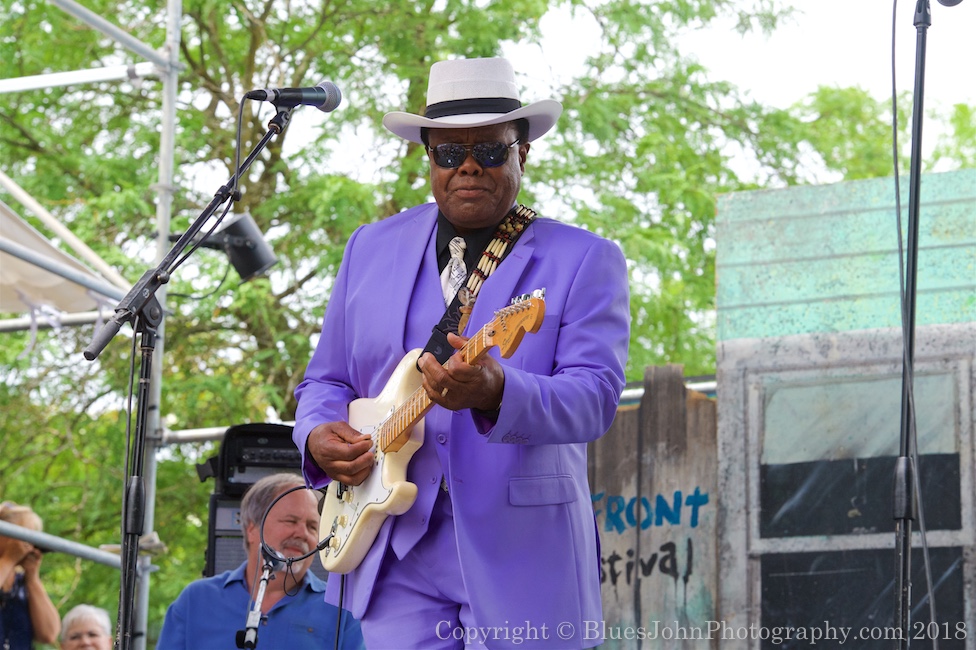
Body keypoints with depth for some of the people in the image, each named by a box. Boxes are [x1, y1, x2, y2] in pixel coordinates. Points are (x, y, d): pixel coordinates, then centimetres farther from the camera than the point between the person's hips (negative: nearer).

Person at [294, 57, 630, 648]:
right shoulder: (371, 248, 14)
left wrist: (495, 393, -32)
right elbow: (326, 379, 20)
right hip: (396, 551, 2)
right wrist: (320, 436, -3)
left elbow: (596, 397, -12)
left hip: (524, 559, -2)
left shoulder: (585, 260, 1)